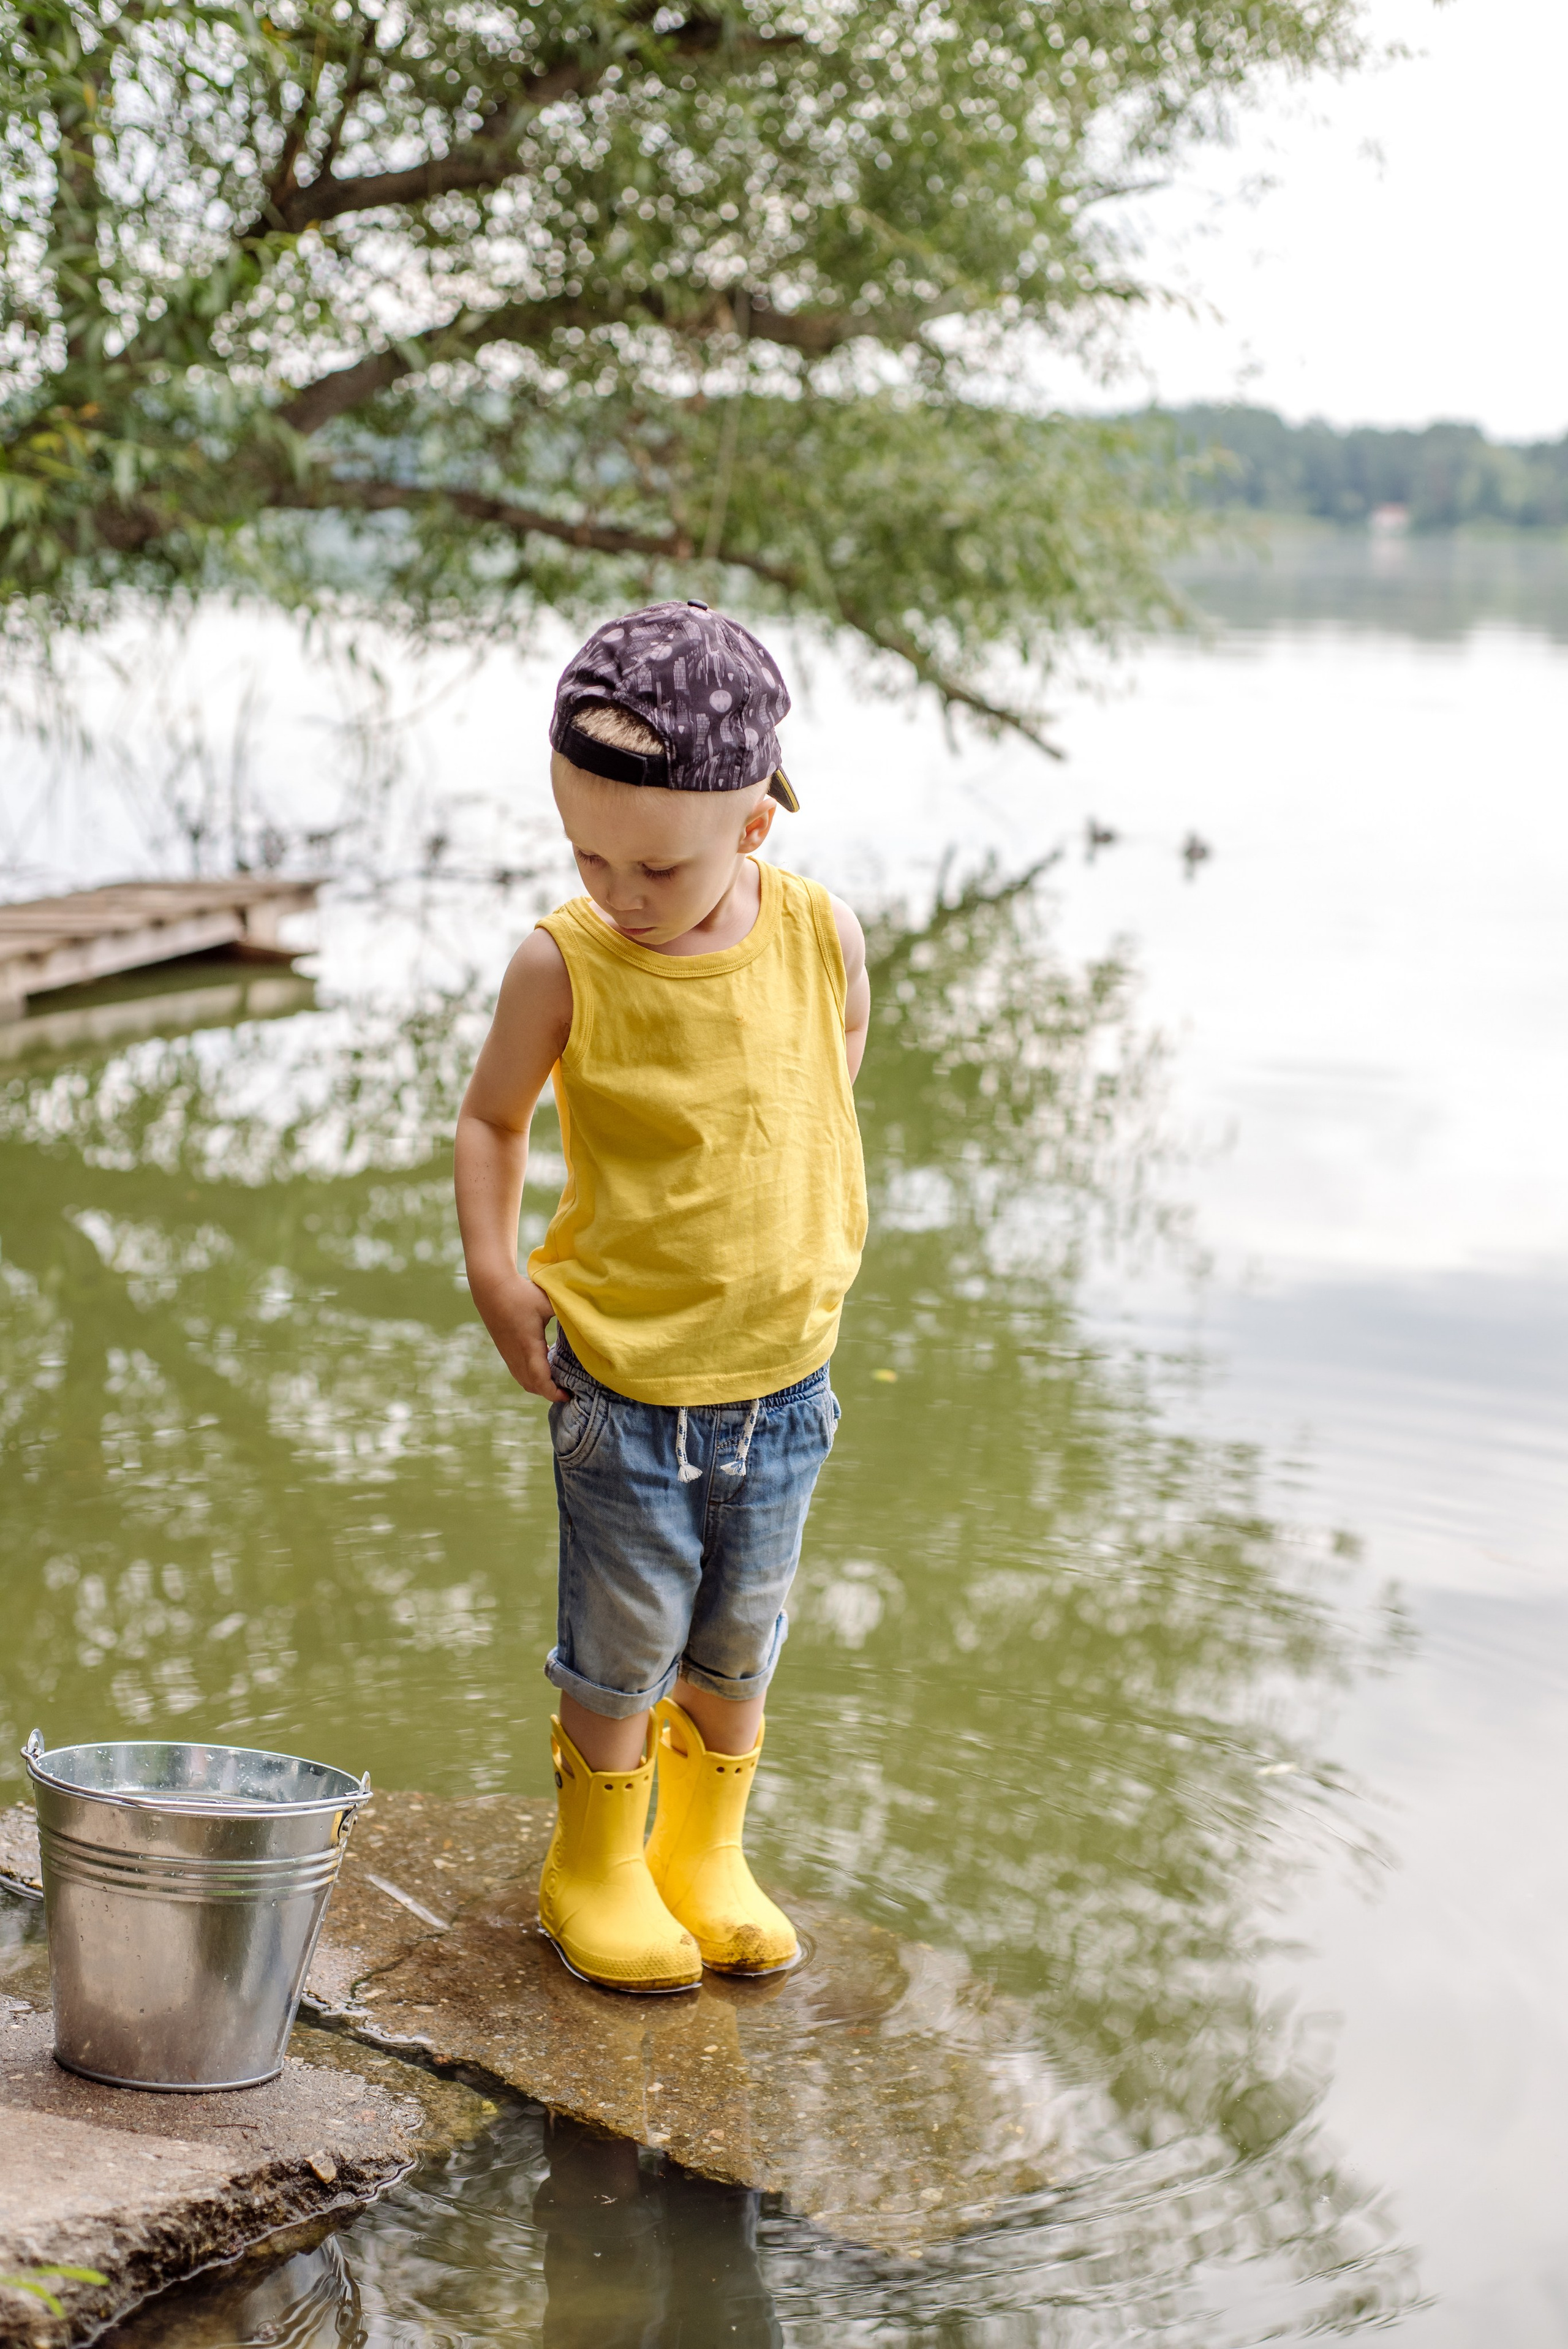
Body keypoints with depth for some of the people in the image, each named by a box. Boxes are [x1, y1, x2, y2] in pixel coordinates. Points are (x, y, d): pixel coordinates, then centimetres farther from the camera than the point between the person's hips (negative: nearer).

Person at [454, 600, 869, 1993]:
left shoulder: (821, 937, -8)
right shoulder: (564, 966, -13)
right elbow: (492, 1117, 2)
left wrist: (821, 1249, 8)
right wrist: (493, 1267, -10)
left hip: (781, 1371, 3)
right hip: (622, 1374, -2)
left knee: (741, 1636, 15)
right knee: (627, 1640, 5)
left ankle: (706, 1857, 38)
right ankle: (596, 1869, 30)